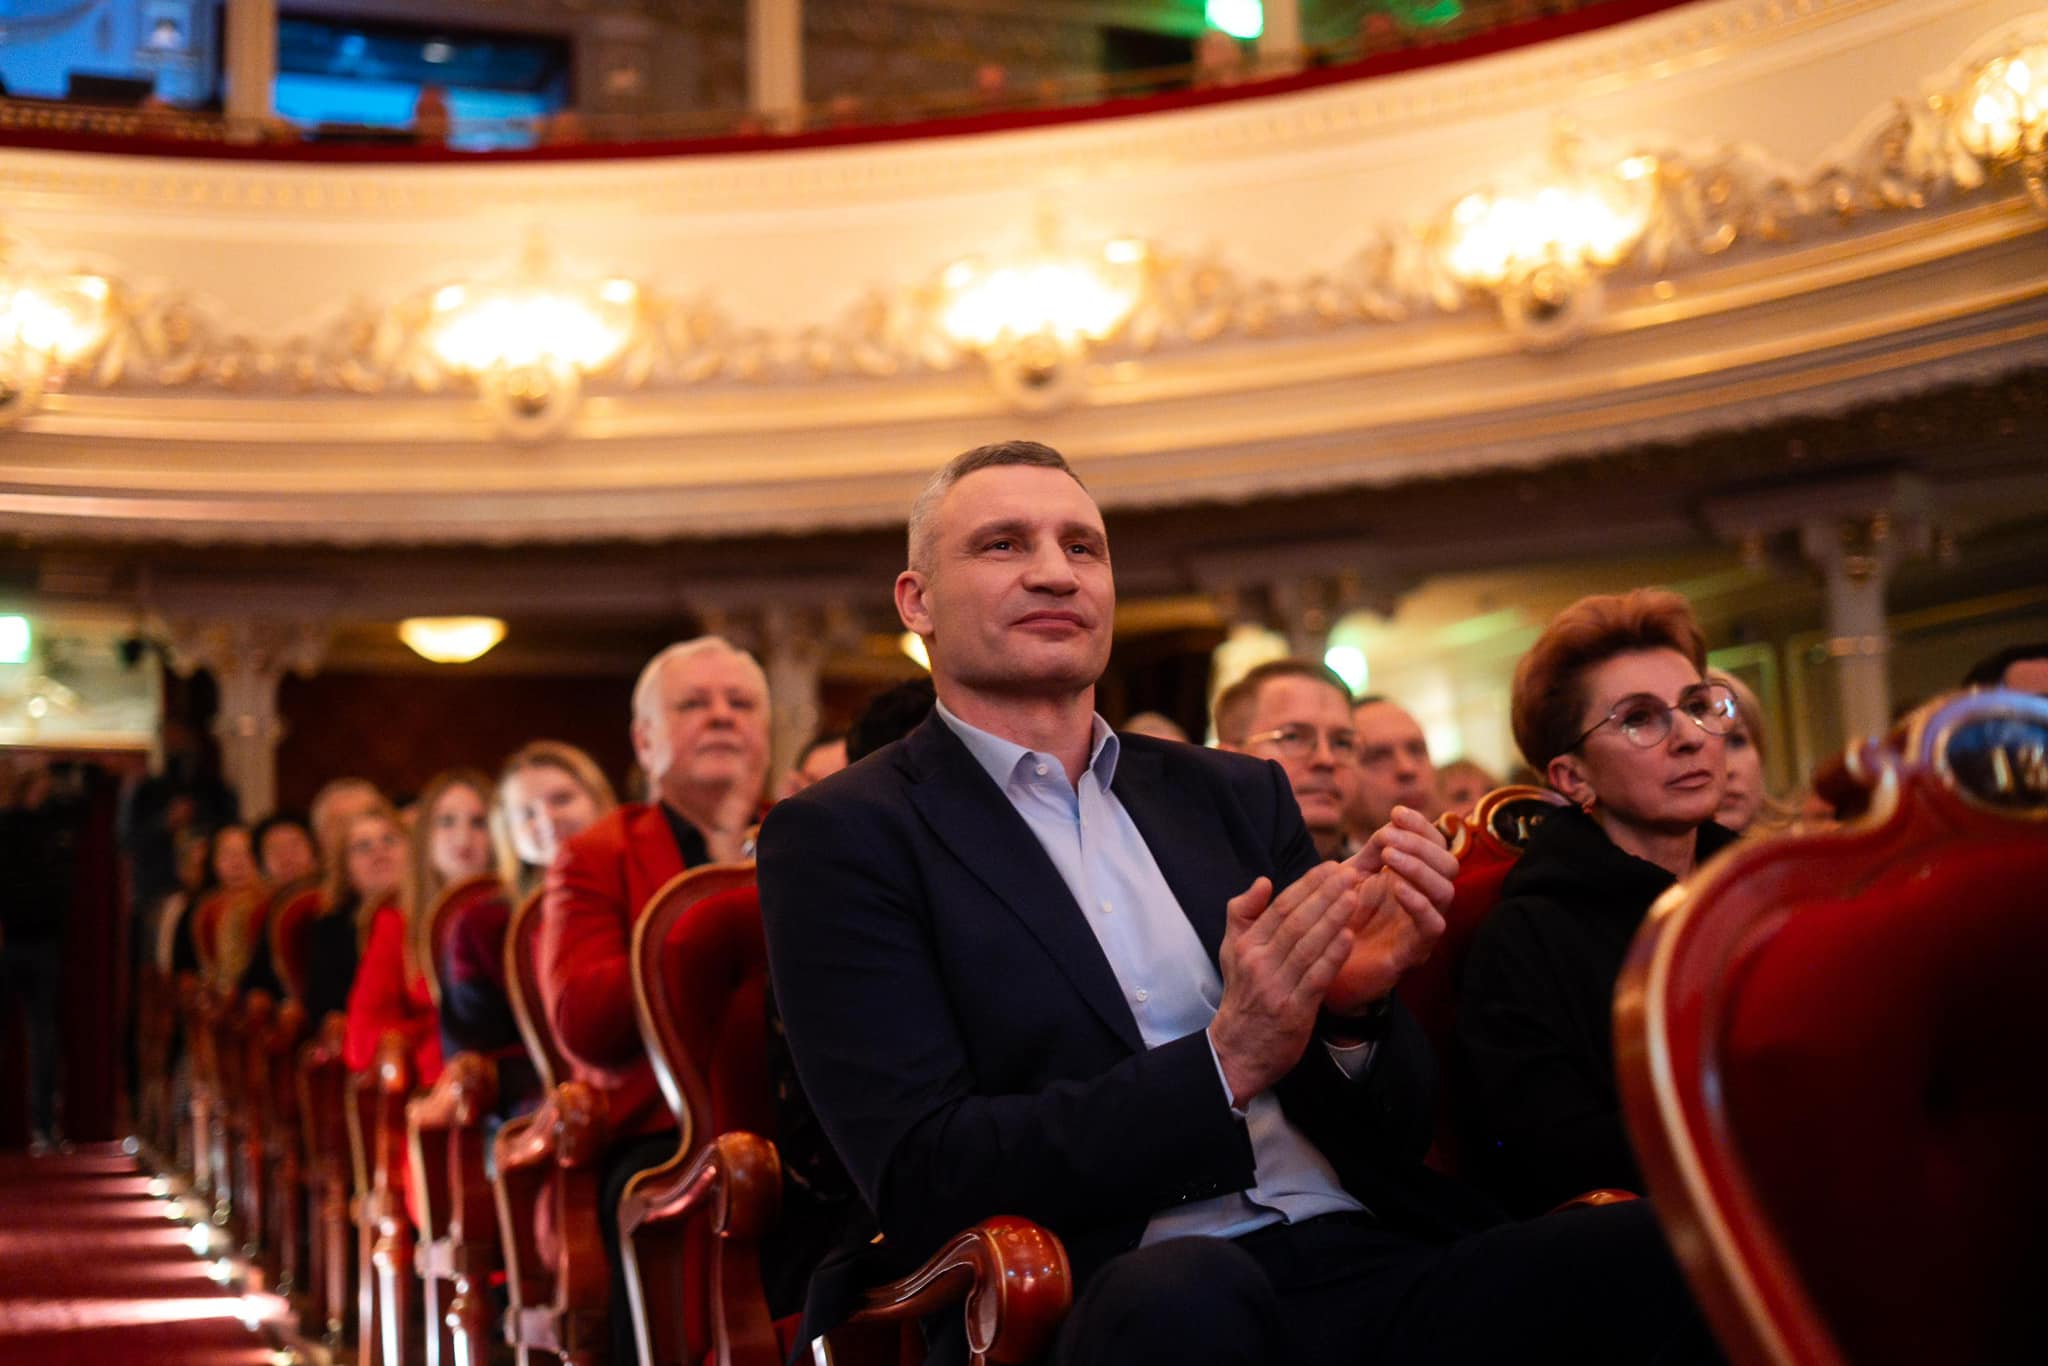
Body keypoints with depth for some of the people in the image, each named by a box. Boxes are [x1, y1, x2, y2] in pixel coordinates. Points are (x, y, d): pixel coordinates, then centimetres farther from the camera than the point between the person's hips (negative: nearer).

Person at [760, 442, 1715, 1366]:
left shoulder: (1235, 795, 17)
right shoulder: (841, 837, 4)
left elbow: (1393, 1135, 16)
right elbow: (920, 1181, -8)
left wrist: (1353, 1005, -7)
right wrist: (1225, 1062, -16)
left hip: (1367, 1268, 5)